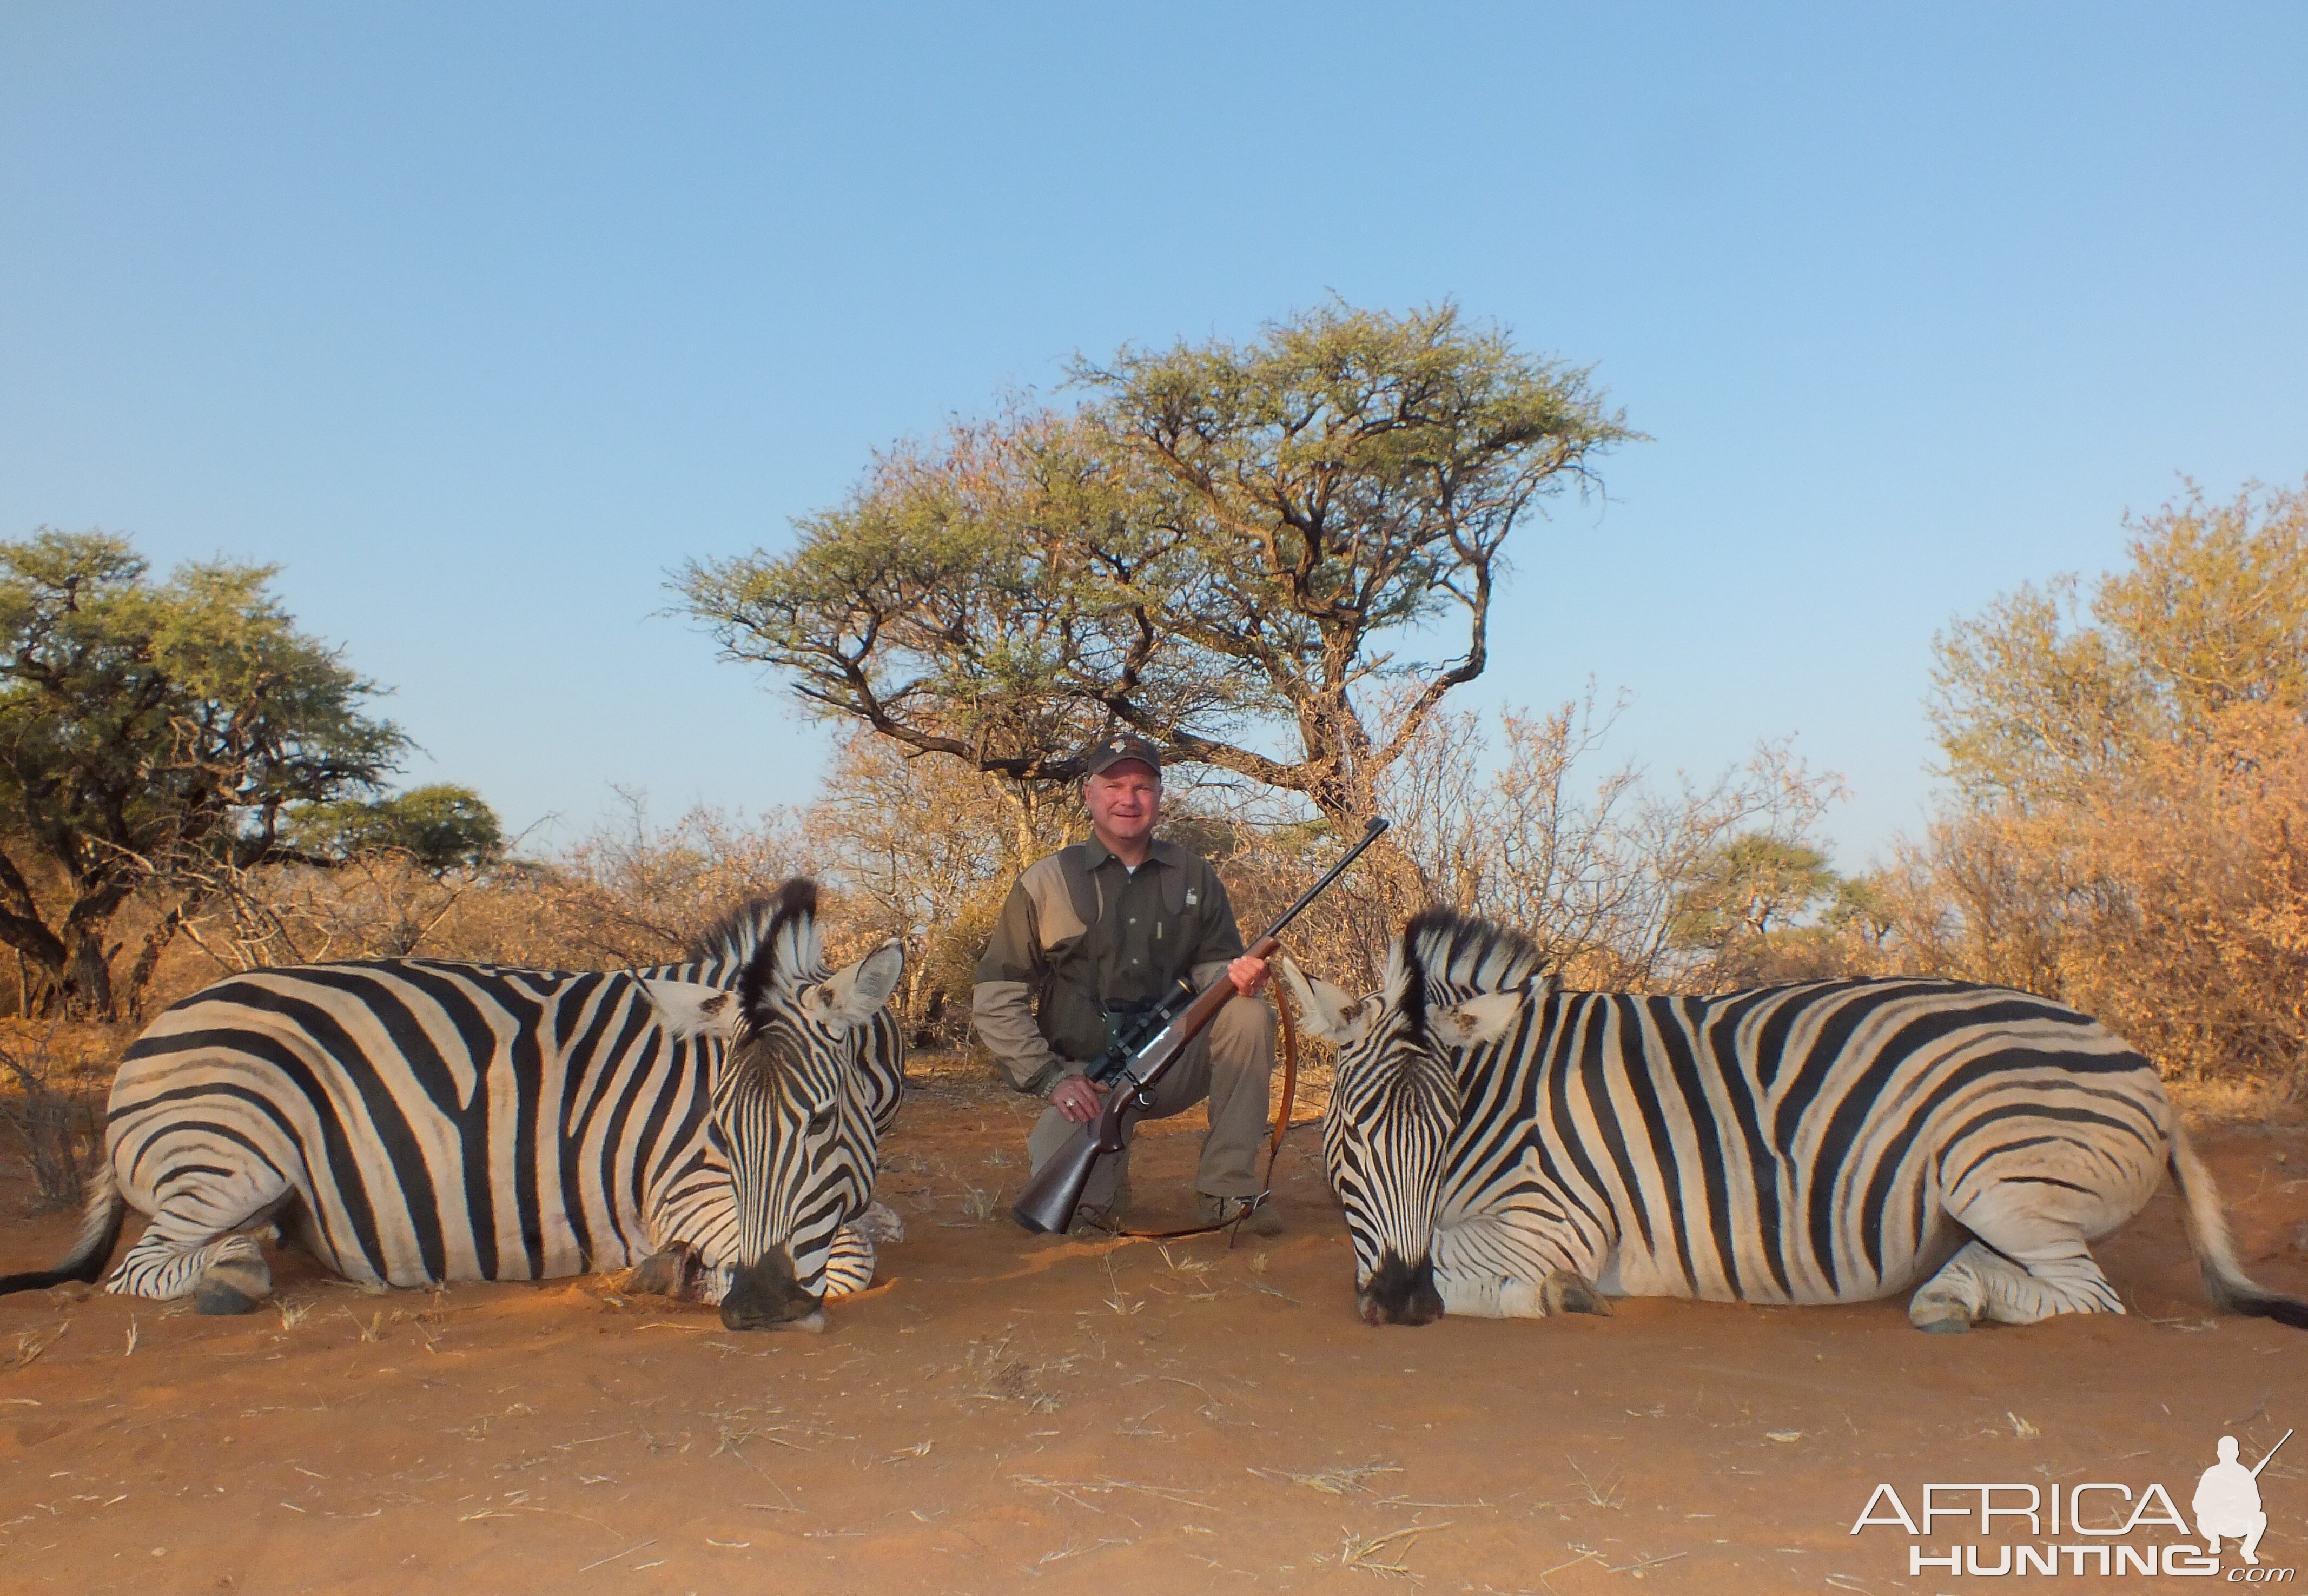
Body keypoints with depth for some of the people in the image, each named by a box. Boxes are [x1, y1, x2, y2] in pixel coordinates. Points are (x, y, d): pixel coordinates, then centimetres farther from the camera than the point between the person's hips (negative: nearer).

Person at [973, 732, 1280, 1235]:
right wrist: (1050, 1077, -14)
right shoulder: (1046, 883, -3)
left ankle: (1226, 1191, -15)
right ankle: (1108, 1164, 8)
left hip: (1174, 1065, 3)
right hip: (1086, 1078, -3)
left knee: (1249, 1016, -25)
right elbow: (995, 999, -4)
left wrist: (1237, 975, -20)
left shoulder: (1194, 878, 5)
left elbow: (1212, 966, 6)